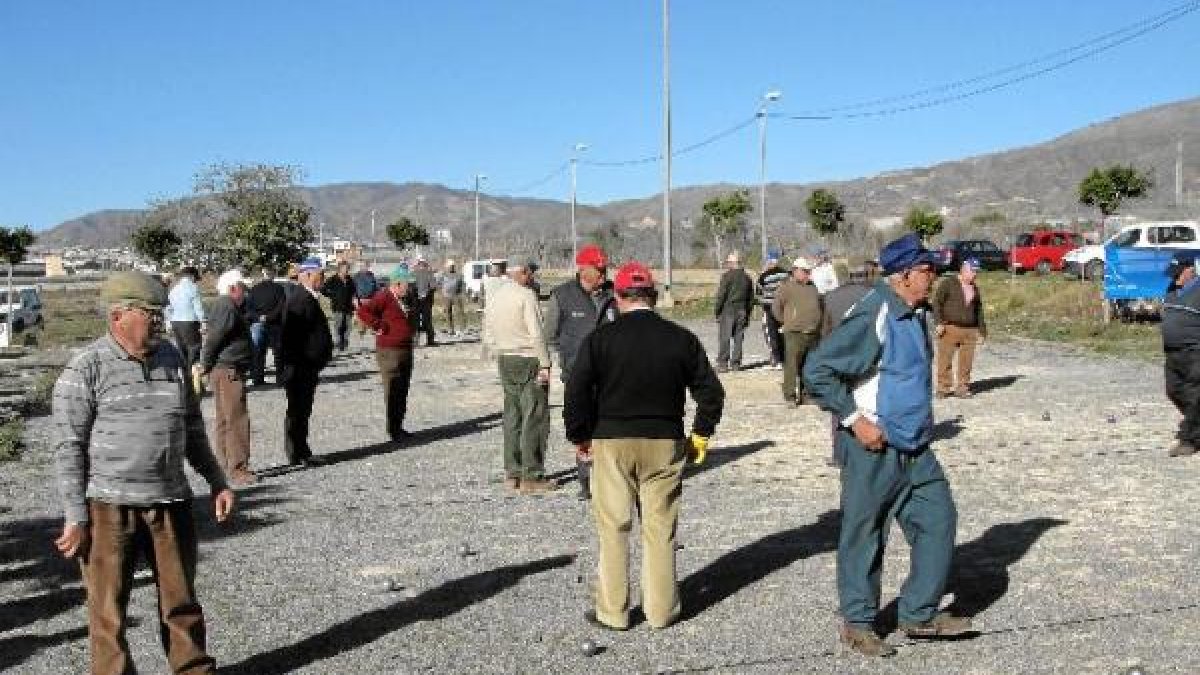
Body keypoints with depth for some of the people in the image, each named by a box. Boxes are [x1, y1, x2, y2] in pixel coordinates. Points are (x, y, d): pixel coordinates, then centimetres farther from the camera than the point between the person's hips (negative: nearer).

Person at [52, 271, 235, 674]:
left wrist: (217, 482, 16)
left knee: (181, 601, 14)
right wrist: (75, 518, -11)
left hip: (171, 503, 5)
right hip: (108, 507, -5)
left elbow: (192, 429, 18)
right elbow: (68, 447, -8)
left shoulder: (171, 358, 9)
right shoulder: (86, 369, -8)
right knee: (109, 608, 5)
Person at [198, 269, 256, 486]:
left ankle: (224, 464, 23)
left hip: (226, 372, 11)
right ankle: (238, 469, -9)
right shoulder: (227, 308, -15)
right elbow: (213, 339, -19)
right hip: (228, 372, -11)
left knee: (225, 419, 16)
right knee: (237, 420, -10)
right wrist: (206, 366, -11)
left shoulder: (223, 306, 18)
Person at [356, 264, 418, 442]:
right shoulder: (384, 297, -14)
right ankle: (393, 429, 1)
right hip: (389, 351, -8)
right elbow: (363, 311, -25)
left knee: (403, 391, 12)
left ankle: (399, 426, 21)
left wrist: (412, 331, 18)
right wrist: (379, 327, -21)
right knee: (393, 391, -5)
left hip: (406, 349, 8)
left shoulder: (406, 299, 12)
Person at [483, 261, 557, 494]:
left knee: (512, 416, 12)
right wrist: (544, 365, -15)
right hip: (529, 360, -8)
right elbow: (537, 334, -17)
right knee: (535, 418, -3)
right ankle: (531, 477, -3)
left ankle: (512, 474, 15)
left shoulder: (494, 296, 11)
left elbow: (489, 334, 16)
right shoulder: (526, 295, -13)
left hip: (505, 360, 8)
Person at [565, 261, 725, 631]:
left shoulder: (600, 339, -7)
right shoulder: (681, 338, 0)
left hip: (611, 441, -2)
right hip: (666, 443, 2)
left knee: (613, 527, 7)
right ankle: (661, 610, 17)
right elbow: (710, 391, 3)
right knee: (660, 528, 10)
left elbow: (576, 392, -10)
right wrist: (700, 435, 14)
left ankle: (612, 611, 14)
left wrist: (580, 436, 3)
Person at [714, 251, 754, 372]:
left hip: (728, 309, -5)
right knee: (738, 338, 8)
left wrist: (717, 310, -3)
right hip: (742, 311, 6)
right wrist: (747, 313, 20)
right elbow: (751, 298, 16)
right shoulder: (747, 277, 12)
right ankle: (736, 363, 8)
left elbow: (721, 295, -10)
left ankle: (722, 363, -8)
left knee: (724, 338, -4)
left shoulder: (727, 276, -7)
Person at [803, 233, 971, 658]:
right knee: (864, 535, 4)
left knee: (938, 520, 10)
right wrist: (854, 419, -20)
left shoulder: (914, 313, 9)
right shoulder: (872, 317, -20)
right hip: (874, 448, -9)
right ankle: (857, 623, 19)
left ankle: (920, 614, 22)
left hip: (915, 448, 9)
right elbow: (817, 371, -22)